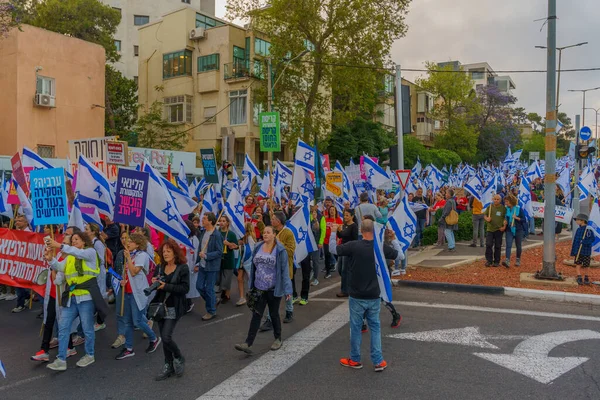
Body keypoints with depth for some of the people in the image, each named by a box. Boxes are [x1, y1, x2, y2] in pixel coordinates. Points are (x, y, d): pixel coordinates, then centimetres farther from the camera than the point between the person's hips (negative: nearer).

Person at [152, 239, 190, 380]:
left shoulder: (183, 268, -10)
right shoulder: (160, 268, 8)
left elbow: (185, 288, -17)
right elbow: (158, 288, 17)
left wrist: (166, 286, -24)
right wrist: (154, 283, -7)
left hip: (174, 308, -6)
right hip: (161, 306, 6)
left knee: (166, 337, -12)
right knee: (164, 338, 12)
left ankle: (179, 358, 15)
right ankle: (169, 366, 26)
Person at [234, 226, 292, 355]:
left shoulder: (280, 250, -11)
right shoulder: (258, 248, 5)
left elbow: (285, 270, -13)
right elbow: (253, 267, 11)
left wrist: (287, 290, -17)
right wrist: (251, 285, 12)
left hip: (274, 289, -4)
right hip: (259, 288, 4)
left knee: (274, 314, 11)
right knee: (256, 315, 1)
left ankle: (278, 339, 31)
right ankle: (248, 343, -1)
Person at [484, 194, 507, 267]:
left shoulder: (503, 208, 1)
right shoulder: (489, 207, 5)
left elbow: (505, 218, 3)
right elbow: (485, 215, 12)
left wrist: (504, 226, -9)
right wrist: (487, 219, -9)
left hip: (499, 229, -1)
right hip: (490, 229, 1)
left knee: (498, 246, 5)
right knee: (488, 245, -4)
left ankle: (496, 261, 15)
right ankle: (489, 261, 7)